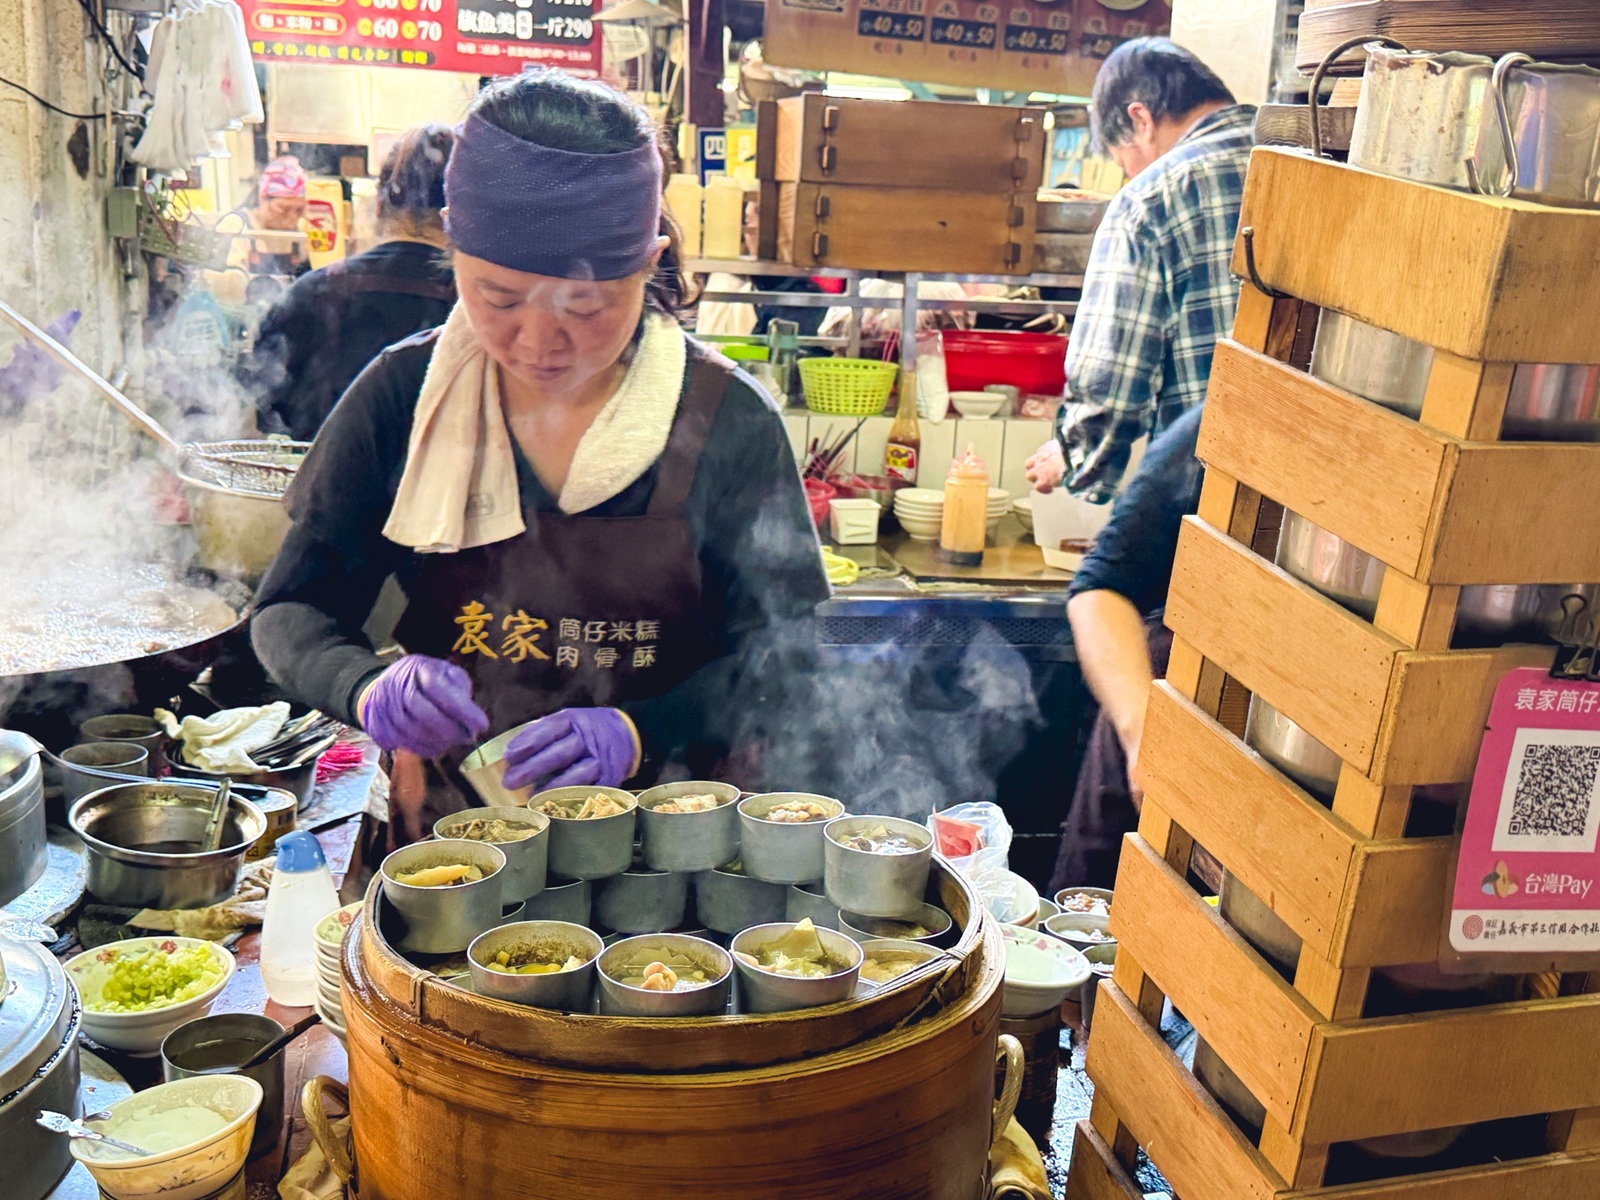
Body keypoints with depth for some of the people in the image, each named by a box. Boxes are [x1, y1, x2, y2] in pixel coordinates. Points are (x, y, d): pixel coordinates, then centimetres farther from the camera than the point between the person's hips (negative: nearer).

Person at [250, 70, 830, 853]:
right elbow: (290, 612, 4)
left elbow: (778, 647, -3)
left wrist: (638, 733, -22)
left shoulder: (726, 420, -6)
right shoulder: (400, 397, -1)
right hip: (441, 832, -1)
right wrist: (369, 689, -19)